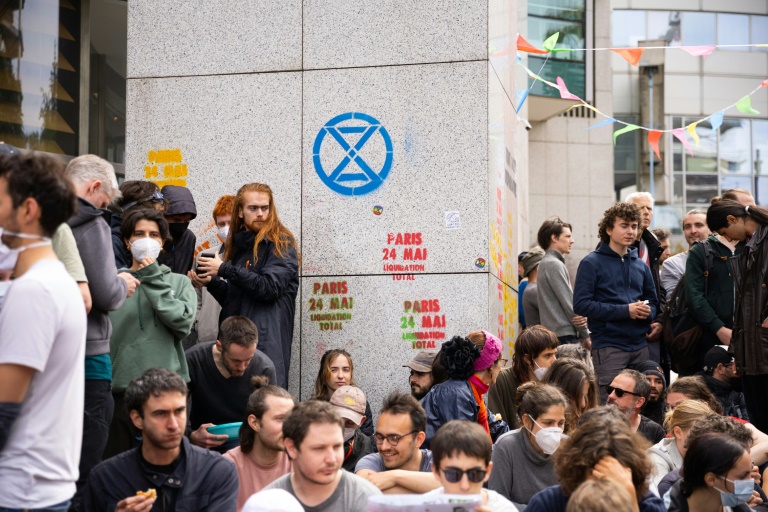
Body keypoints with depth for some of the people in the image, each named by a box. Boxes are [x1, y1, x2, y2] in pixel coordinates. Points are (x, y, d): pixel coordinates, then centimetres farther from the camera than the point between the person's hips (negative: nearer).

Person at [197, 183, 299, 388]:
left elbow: (269, 288, -15)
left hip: (267, 342, -6)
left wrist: (224, 270, -11)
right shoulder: (237, 245, 17)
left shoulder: (281, 243, -2)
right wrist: (211, 282, 3)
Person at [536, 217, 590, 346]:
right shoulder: (554, 264, -10)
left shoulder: (547, 263, 20)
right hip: (564, 335, -10)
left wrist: (581, 316, -4)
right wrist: (585, 334, -7)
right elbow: (568, 302, -12)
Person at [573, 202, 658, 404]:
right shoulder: (592, 263, -3)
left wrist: (648, 311, -3)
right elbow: (581, 304, -12)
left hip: (640, 346, 6)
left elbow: (653, 301, 23)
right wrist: (624, 311, -16)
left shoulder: (640, 265, 16)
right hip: (608, 347, -6)